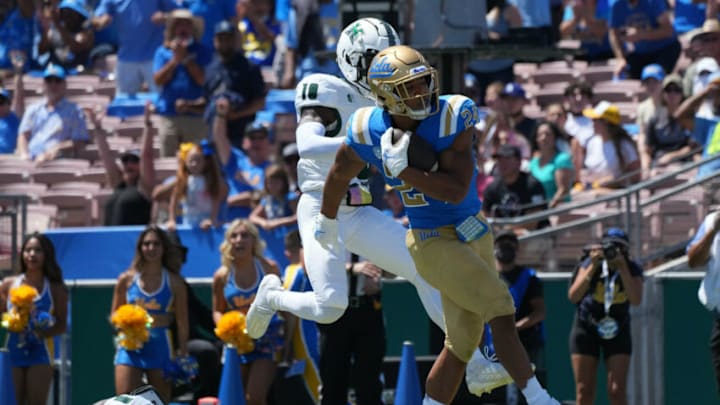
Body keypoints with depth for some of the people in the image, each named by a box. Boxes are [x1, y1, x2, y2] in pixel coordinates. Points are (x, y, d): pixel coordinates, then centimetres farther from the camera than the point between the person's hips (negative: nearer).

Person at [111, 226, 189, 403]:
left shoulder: (174, 282, 4)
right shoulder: (126, 280, 6)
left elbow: (182, 322, 4)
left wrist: (182, 354, -1)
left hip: (160, 347, 0)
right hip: (130, 347, 0)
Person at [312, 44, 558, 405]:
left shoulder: (451, 118, -14)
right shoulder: (367, 133, -11)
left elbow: (456, 191, -21)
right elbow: (338, 177, 12)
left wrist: (403, 170, -30)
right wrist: (327, 220, 28)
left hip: (474, 233, 3)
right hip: (434, 243, -3)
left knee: (461, 345, 9)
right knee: (502, 312, -17)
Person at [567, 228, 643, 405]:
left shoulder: (632, 269, -10)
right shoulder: (591, 264, -13)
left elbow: (636, 300, -27)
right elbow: (573, 296, -26)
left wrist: (622, 267, -31)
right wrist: (592, 267, -34)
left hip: (617, 330, 0)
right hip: (586, 328, 0)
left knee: (617, 390, -10)